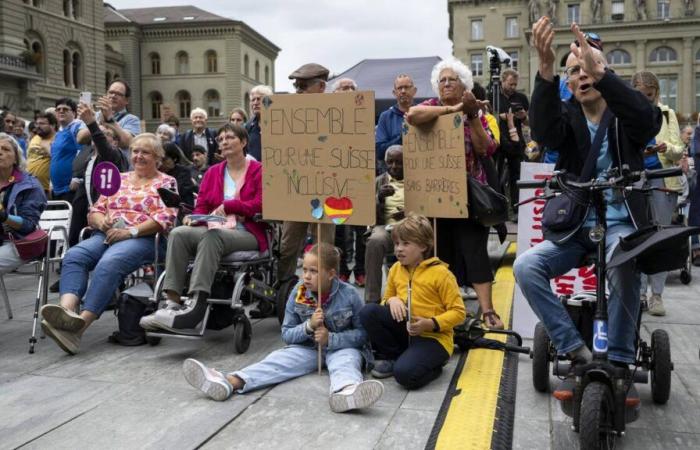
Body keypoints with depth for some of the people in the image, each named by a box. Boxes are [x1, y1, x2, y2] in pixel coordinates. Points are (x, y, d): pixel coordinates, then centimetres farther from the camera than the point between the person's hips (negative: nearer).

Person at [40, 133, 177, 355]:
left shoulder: (166, 183, 11)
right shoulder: (119, 179, 28)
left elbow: (165, 219, -5)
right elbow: (95, 211, 23)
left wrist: (130, 231, -15)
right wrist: (102, 221, -2)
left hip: (141, 238, -5)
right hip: (105, 235, 5)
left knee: (109, 263, -36)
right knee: (73, 256, -26)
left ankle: (82, 322, -46)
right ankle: (67, 309, -48)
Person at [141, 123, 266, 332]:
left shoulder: (258, 170, 5)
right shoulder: (213, 172, 21)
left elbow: (262, 204, -6)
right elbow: (201, 206, 15)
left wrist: (228, 206, -12)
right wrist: (193, 218, -7)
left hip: (247, 234, -5)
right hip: (213, 229, 5)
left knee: (211, 236, -37)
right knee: (178, 233, -24)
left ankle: (197, 305, -44)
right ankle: (172, 303, -32)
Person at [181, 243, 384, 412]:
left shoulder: (349, 295, -14)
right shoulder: (298, 293, -6)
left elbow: (363, 332, -11)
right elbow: (286, 334, -1)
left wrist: (330, 339, -24)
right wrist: (308, 326, -21)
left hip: (341, 347, -3)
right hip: (308, 347, 3)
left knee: (346, 360, -35)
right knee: (278, 359, -21)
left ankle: (347, 390, -71)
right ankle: (229, 382, -43)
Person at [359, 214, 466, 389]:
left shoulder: (440, 273, -12)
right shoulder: (396, 269, 6)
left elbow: (458, 312, -11)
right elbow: (387, 298, 17)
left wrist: (431, 324, -24)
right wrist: (391, 301, -8)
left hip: (433, 336, -6)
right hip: (404, 330, 6)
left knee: (405, 373, -31)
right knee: (368, 312, -18)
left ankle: (433, 364, 3)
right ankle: (390, 357, 1)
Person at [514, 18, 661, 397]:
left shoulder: (625, 117, 4)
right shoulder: (566, 116, 5)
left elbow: (649, 120, -22)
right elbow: (543, 129, -19)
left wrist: (600, 73, -37)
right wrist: (545, 67, -36)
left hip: (621, 224, -2)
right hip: (573, 227, 2)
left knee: (623, 266, -34)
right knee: (525, 266, -23)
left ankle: (619, 364, -17)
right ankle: (577, 354, -12)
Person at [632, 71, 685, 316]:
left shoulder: (668, 114, 11)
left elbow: (678, 150, 4)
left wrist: (667, 148, -19)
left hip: (662, 180, 1)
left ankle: (657, 294, 7)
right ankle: (638, 292, 9)